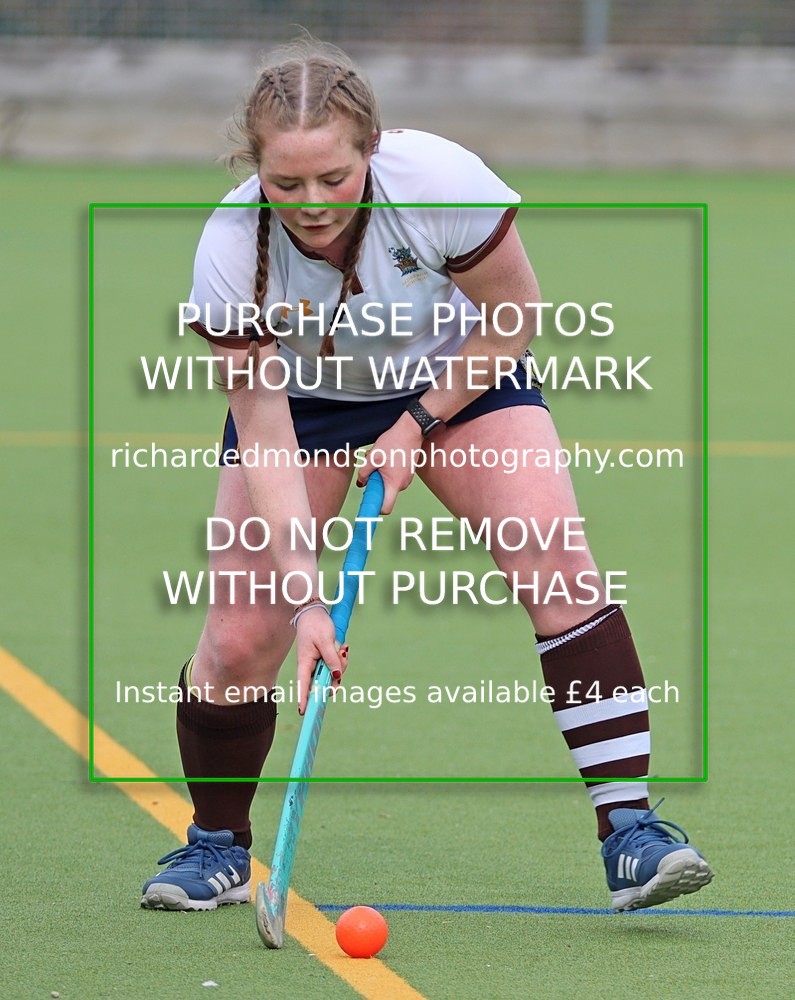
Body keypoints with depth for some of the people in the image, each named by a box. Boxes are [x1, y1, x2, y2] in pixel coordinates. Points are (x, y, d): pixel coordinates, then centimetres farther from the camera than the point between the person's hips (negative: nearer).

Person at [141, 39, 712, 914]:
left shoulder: (441, 184, -34)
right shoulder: (231, 252, -31)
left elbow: (514, 318, -15)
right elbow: (263, 430, -27)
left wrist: (419, 425, -19)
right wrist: (304, 595, -34)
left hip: (459, 376, 0)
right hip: (301, 399, 0)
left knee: (556, 560, -23)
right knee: (240, 638, -9)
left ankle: (628, 828, -22)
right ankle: (216, 844, 19)